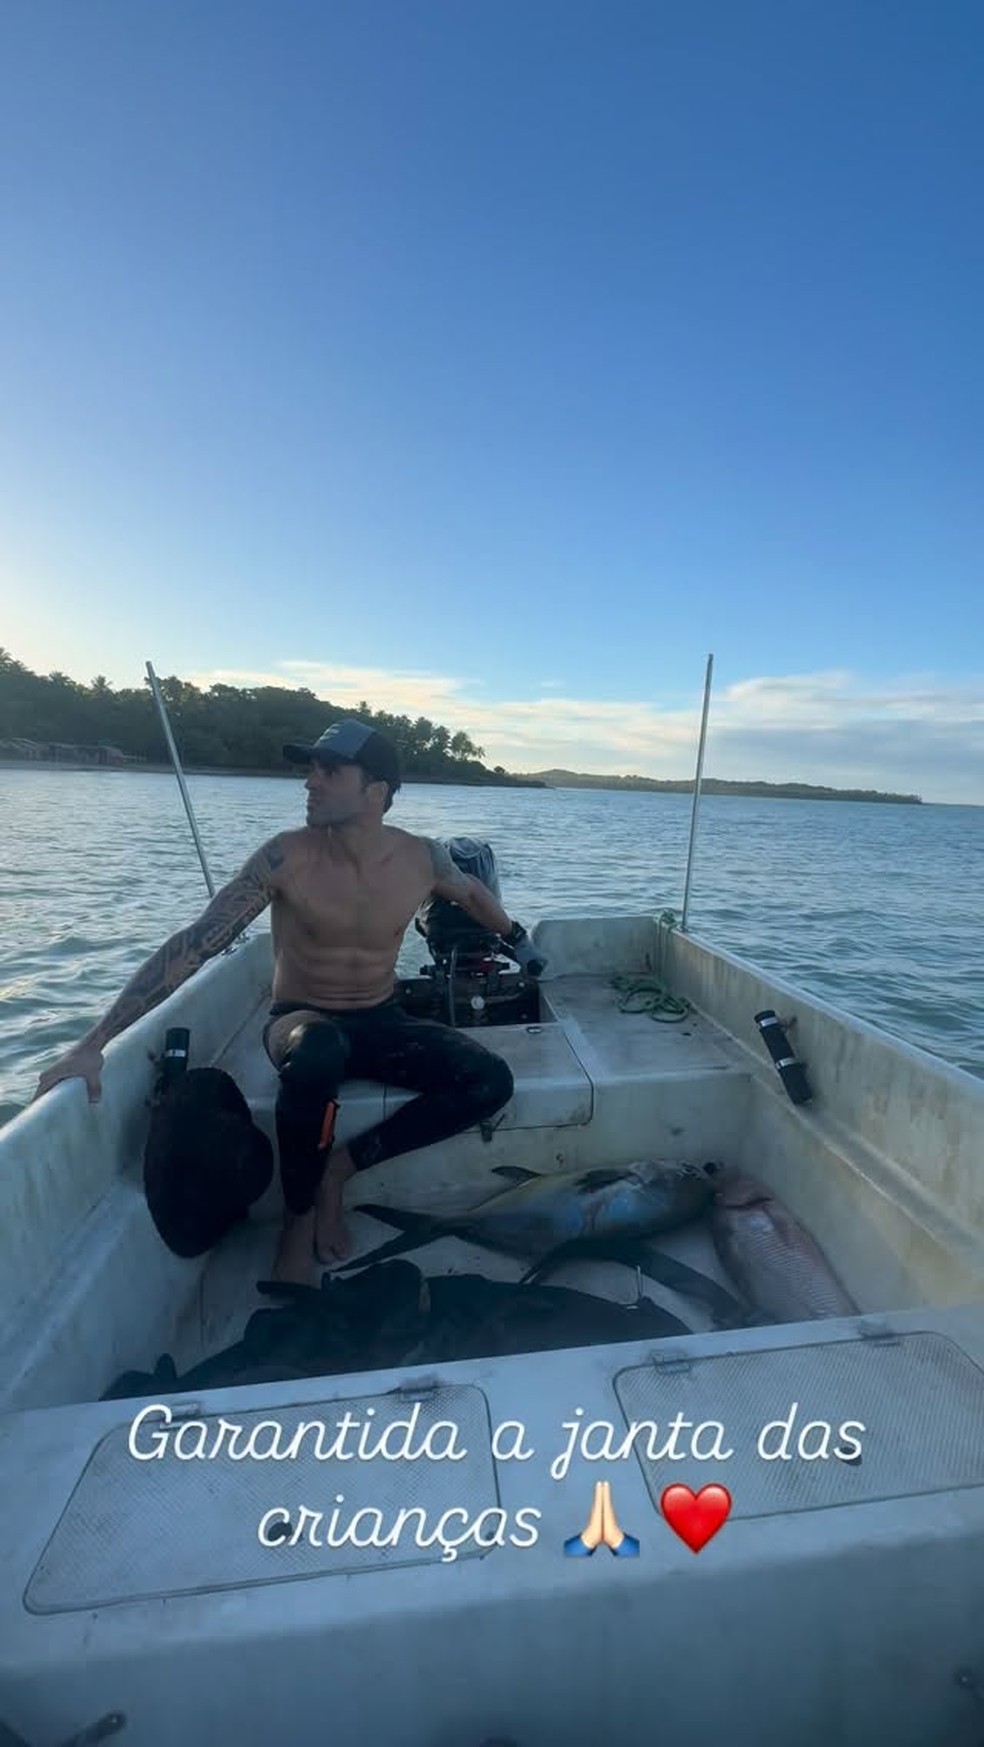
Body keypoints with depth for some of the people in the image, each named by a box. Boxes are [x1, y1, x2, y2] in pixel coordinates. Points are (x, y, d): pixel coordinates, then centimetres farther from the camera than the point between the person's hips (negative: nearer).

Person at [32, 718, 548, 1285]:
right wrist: (95, 1042, -25)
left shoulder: (422, 858, -10)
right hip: (302, 1023, -3)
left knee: (491, 1081, -19)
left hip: (382, 1023, 3)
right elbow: (194, 944, -20)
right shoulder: (287, 857, -19)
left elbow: (473, 891, 13)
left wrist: (519, 940, 25)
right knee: (317, 1052, -41)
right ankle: (298, 1212, -10)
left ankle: (341, 1166, -4)